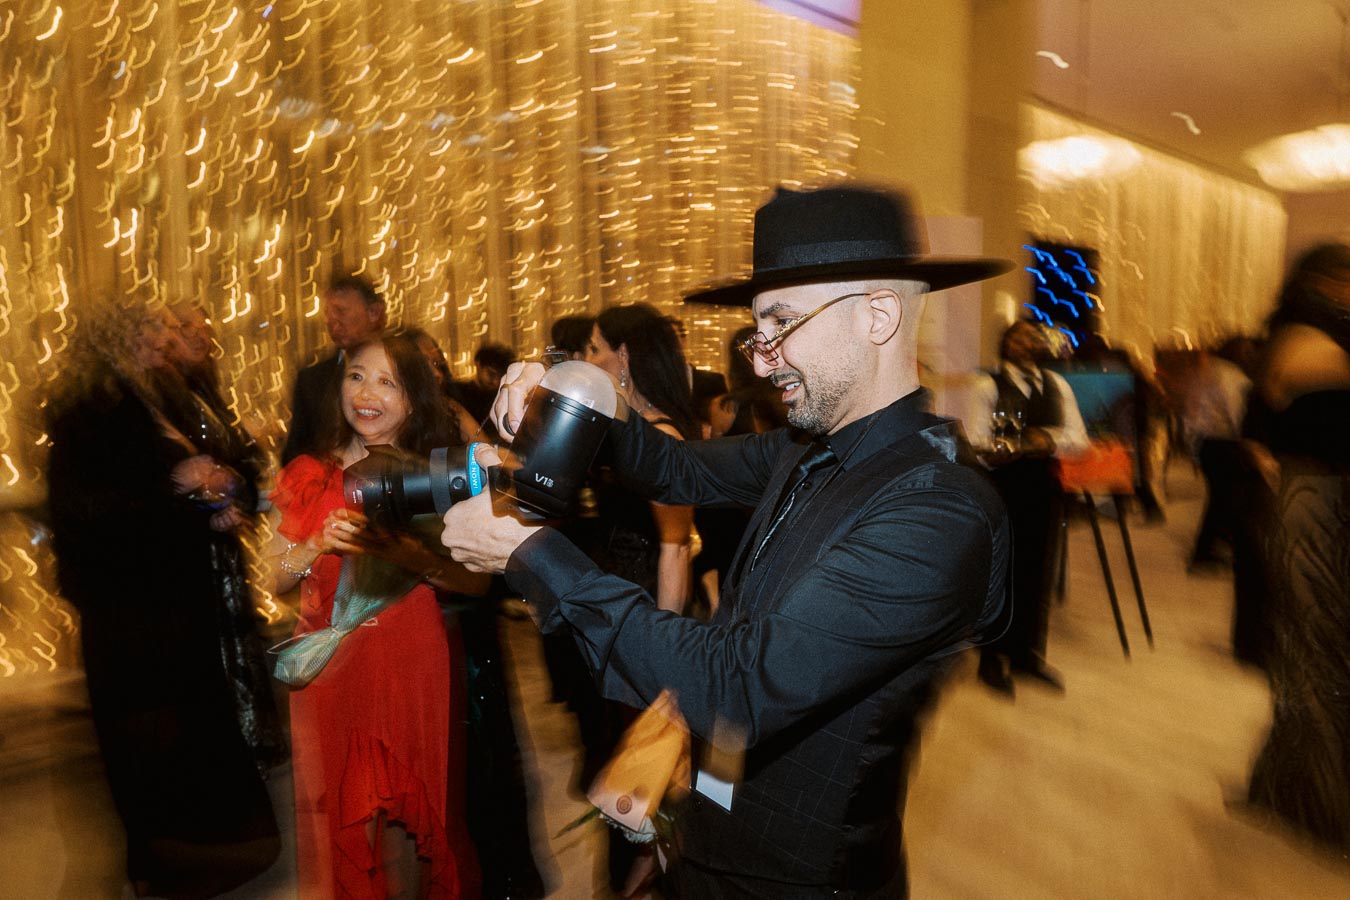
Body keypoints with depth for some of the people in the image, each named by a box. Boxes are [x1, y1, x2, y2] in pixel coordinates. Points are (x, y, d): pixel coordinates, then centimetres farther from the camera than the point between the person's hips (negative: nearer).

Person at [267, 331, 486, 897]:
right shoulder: (307, 478, 4)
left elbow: (476, 579, -9)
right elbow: (276, 581, 4)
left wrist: (403, 552, -24)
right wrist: (321, 544, -14)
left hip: (412, 666, -1)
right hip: (331, 670, 2)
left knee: (405, 818, 9)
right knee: (344, 817, 12)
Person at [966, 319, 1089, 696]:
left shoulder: (1057, 385, 12)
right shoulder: (988, 387, -4)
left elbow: (1079, 439, 6)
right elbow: (977, 445, -12)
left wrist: (1050, 439, -14)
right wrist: (1011, 448, -31)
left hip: (1044, 485, 5)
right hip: (1003, 486, -5)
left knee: (1038, 572, 12)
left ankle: (1029, 654, 28)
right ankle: (993, 660, 15)